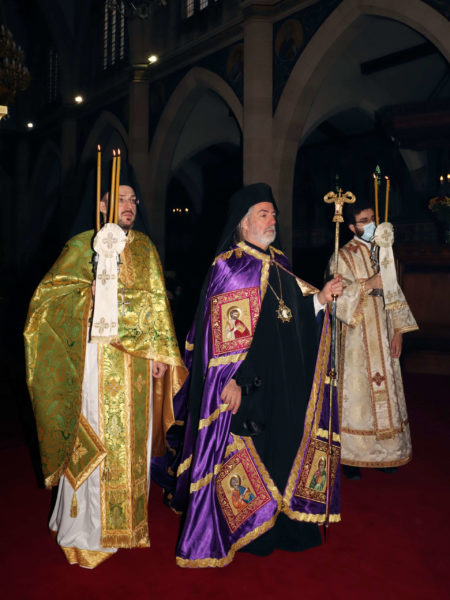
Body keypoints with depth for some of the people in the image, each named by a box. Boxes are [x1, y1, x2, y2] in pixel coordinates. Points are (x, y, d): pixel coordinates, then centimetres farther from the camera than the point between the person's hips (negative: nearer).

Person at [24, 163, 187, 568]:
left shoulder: (145, 248, 11)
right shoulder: (83, 244, -1)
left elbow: (157, 303, 11)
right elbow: (47, 295, -5)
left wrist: (162, 352, 5)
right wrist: (90, 292, -21)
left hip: (137, 364, 4)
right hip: (97, 361, -4)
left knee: (133, 441, 12)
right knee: (93, 441, 0)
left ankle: (128, 520, 30)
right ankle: (84, 530, 20)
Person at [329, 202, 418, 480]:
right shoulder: (343, 257, -6)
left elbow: (394, 294, 12)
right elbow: (337, 297, -16)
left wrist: (398, 332, 4)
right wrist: (368, 284, -25)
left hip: (383, 339, 6)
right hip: (357, 340, -5)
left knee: (385, 391, 10)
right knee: (357, 393, -2)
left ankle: (385, 451, 24)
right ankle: (351, 456, 11)